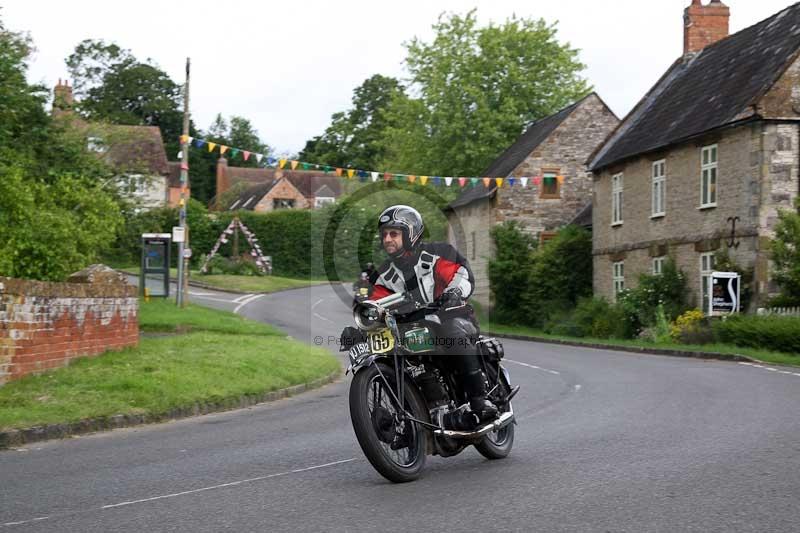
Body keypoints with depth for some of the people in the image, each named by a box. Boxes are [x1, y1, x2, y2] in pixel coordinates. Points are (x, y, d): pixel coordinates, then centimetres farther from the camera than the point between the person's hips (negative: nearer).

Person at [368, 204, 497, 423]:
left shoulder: (435, 254, 1)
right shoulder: (385, 274, 16)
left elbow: (463, 273, -10)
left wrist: (454, 293, -29)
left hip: (452, 316, -5)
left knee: (453, 332, -39)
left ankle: (479, 398, -35)